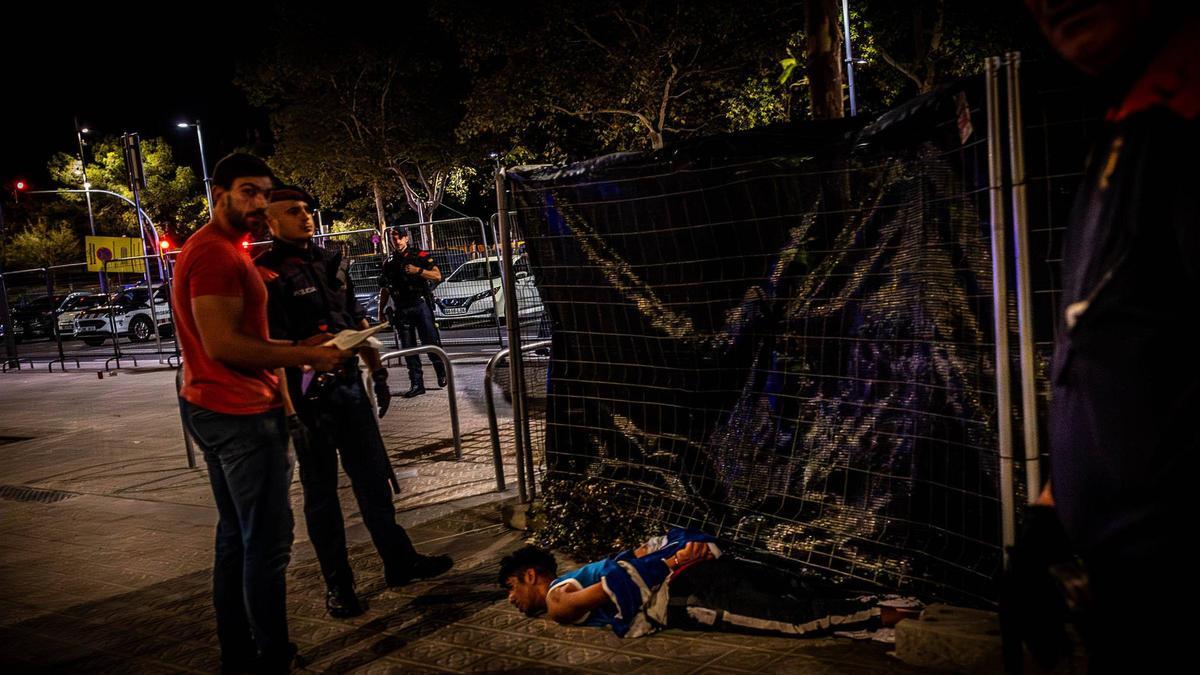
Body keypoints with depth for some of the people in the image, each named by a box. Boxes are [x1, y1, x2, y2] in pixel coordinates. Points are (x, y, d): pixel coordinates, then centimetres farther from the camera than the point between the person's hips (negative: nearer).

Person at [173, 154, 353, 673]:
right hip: (241, 415, -11)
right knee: (267, 542, -5)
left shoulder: (223, 249, 18)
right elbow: (222, 344, -23)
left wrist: (297, 347, 9)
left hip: (215, 410, 11)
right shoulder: (215, 253, -17)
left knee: (235, 535, 17)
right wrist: (305, 357, -18)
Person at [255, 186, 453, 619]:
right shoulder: (268, 275, -10)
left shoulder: (330, 263, 12)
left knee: (374, 478, 14)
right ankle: (337, 586, 17)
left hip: (350, 386, 7)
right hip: (309, 398, -6)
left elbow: (358, 323, 18)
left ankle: (399, 561, 27)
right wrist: (290, 411, -23)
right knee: (321, 494, 5)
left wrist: (377, 373, 16)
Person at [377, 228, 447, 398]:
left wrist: (418, 270, -19)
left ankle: (442, 373, 18)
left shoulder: (420, 256, 1)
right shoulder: (389, 262, 13)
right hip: (400, 310, 4)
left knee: (430, 342, -5)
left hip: (421, 305, -4)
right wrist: (381, 310, 15)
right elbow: (384, 289, 19)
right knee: (408, 348, 2)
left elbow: (437, 276, -6)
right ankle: (417, 385, 5)